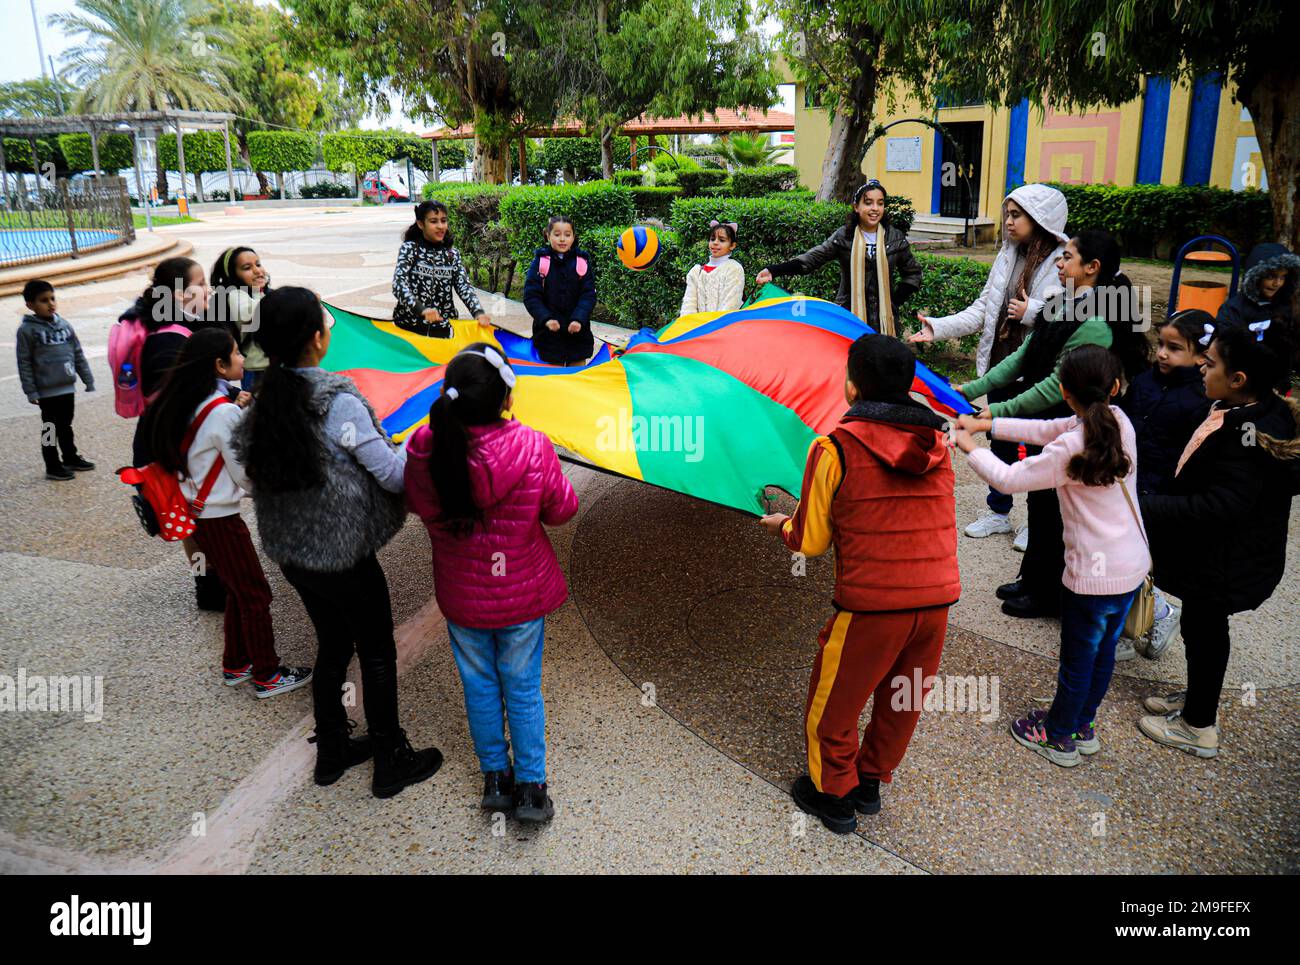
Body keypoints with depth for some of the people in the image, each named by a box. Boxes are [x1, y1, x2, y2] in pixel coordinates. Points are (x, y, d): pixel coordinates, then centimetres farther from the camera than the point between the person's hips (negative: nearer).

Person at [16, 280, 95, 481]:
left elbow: (78, 354, 10)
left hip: (68, 387, 5)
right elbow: (24, 363, -9)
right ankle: (53, 466, 15)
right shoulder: (27, 329, -10)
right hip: (47, 390, -5)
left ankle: (71, 458, 33)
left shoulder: (64, 324, 4)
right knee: (51, 428, 5)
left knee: (66, 426, 19)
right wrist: (31, 391, -11)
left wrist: (88, 380, 10)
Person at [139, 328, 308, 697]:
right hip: (220, 518, -8)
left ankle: (235, 665, 32)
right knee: (256, 595, 4)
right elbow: (246, 475, -15)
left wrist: (243, 415, 5)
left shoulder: (187, 404, 3)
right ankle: (267, 676, 14)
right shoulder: (224, 412, -21)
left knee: (237, 591, 21)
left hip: (195, 511, 9)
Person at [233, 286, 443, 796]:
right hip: (344, 557, -7)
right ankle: (391, 763, 25)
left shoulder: (264, 400, -2)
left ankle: (332, 751, 39)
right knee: (377, 655, 11)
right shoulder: (338, 402, -23)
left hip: (292, 553, 7)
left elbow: (248, 463, 7)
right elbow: (393, 475, -20)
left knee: (332, 645, 23)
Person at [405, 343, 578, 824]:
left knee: (479, 686, 22)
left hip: (459, 597, 2)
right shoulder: (531, 448, -25)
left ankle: (495, 778, 37)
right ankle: (531, 788, 27)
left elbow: (416, 503, 1)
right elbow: (561, 510, -9)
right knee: (523, 690, 17)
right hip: (521, 595, -2)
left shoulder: (423, 448, -18)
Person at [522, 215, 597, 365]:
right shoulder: (541, 261, -1)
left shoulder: (582, 261, 1)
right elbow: (531, 296, -6)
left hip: (577, 333, 1)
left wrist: (579, 319, -20)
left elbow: (589, 295, -4)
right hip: (549, 334, -1)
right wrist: (546, 319, -20)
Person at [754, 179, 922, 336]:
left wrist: (895, 301, 4)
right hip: (848, 316, -1)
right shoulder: (843, 236, 1)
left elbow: (913, 273, 17)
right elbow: (811, 259, -5)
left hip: (884, 321, 2)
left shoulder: (896, 238, 5)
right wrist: (774, 271, -18)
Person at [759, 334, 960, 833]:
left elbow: (810, 541, -6)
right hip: (938, 599, 6)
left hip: (871, 605, -5)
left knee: (833, 705, 18)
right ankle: (871, 783, 43)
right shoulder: (937, 444, 5)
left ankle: (834, 794, 35)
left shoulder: (834, 448, -10)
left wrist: (782, 524, 17)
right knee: (902, 701, 25)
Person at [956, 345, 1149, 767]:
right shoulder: (1118, 420, -2)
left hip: (1094, 574, -8)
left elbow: (1008, 479, -16)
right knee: (1103, 651, 22)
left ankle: (1059, 737, 31)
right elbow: (1047, 429, 7)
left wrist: (972, 448, 0)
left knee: (1077, 660, 11)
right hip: (1133, 565, 8)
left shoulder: (1070, 449, -25)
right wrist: (989, 424, 8)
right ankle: (1083, 726, 41)